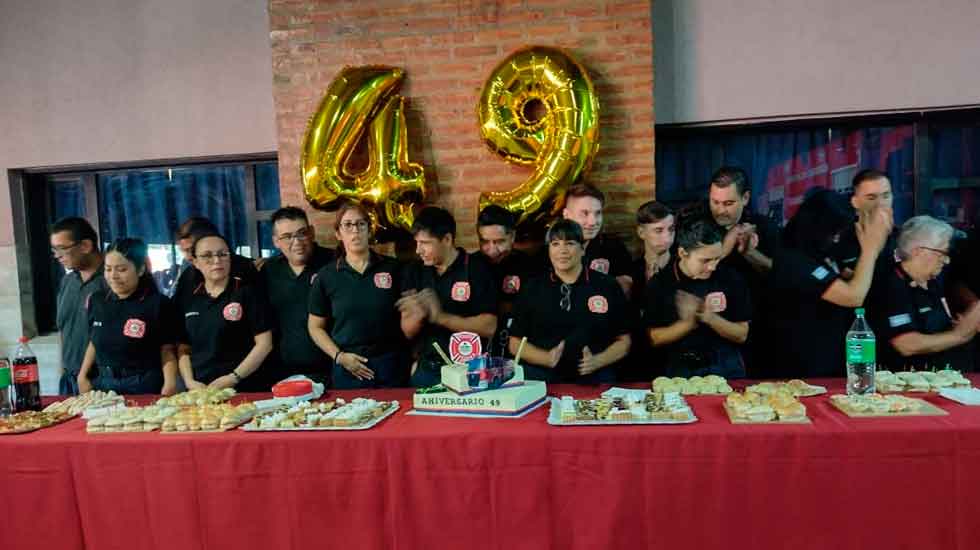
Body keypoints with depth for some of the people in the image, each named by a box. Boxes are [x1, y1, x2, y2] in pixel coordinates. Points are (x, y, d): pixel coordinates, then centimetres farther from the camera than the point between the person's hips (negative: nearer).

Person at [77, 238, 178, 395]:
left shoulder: (158, 303, -12)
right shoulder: (97, 301, 4)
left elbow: (167, 351, -10)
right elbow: (94, 343, 16)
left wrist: (169, 385, -22)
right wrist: (82, 376, 11)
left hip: (145, 387, -5)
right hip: (104, 383, 5)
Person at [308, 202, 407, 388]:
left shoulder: (392, 268, 1)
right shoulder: (326, 276, 1)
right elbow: (315, 326, 7)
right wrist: (339, 356, -6)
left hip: (392, 364, 0)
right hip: (349, 370, 0)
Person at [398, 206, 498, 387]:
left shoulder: (476, 268, -10)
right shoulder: (414, 271, 2)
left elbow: (489, 328, -16)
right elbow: (408, 332, 2)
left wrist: (441, 317, -23)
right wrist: (418, 315, -19)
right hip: (426, 370, 3)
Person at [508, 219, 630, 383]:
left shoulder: (608, 287, 7)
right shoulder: (532, 288, 9)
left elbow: (624, 341, 10)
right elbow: (515, 343, 9)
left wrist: (597, 362, -8)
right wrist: (547, 358, -8)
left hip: (594, 378, 0)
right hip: (540, 378, 0)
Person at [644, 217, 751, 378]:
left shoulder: (731, 278, -3)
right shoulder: (659, 284, -5)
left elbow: (741, 335, -1)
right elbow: (655, 338, -2)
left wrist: (710, 318, -18)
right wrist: (688, 323, -17)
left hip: (725, 367, 0)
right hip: (680, 369, 0)